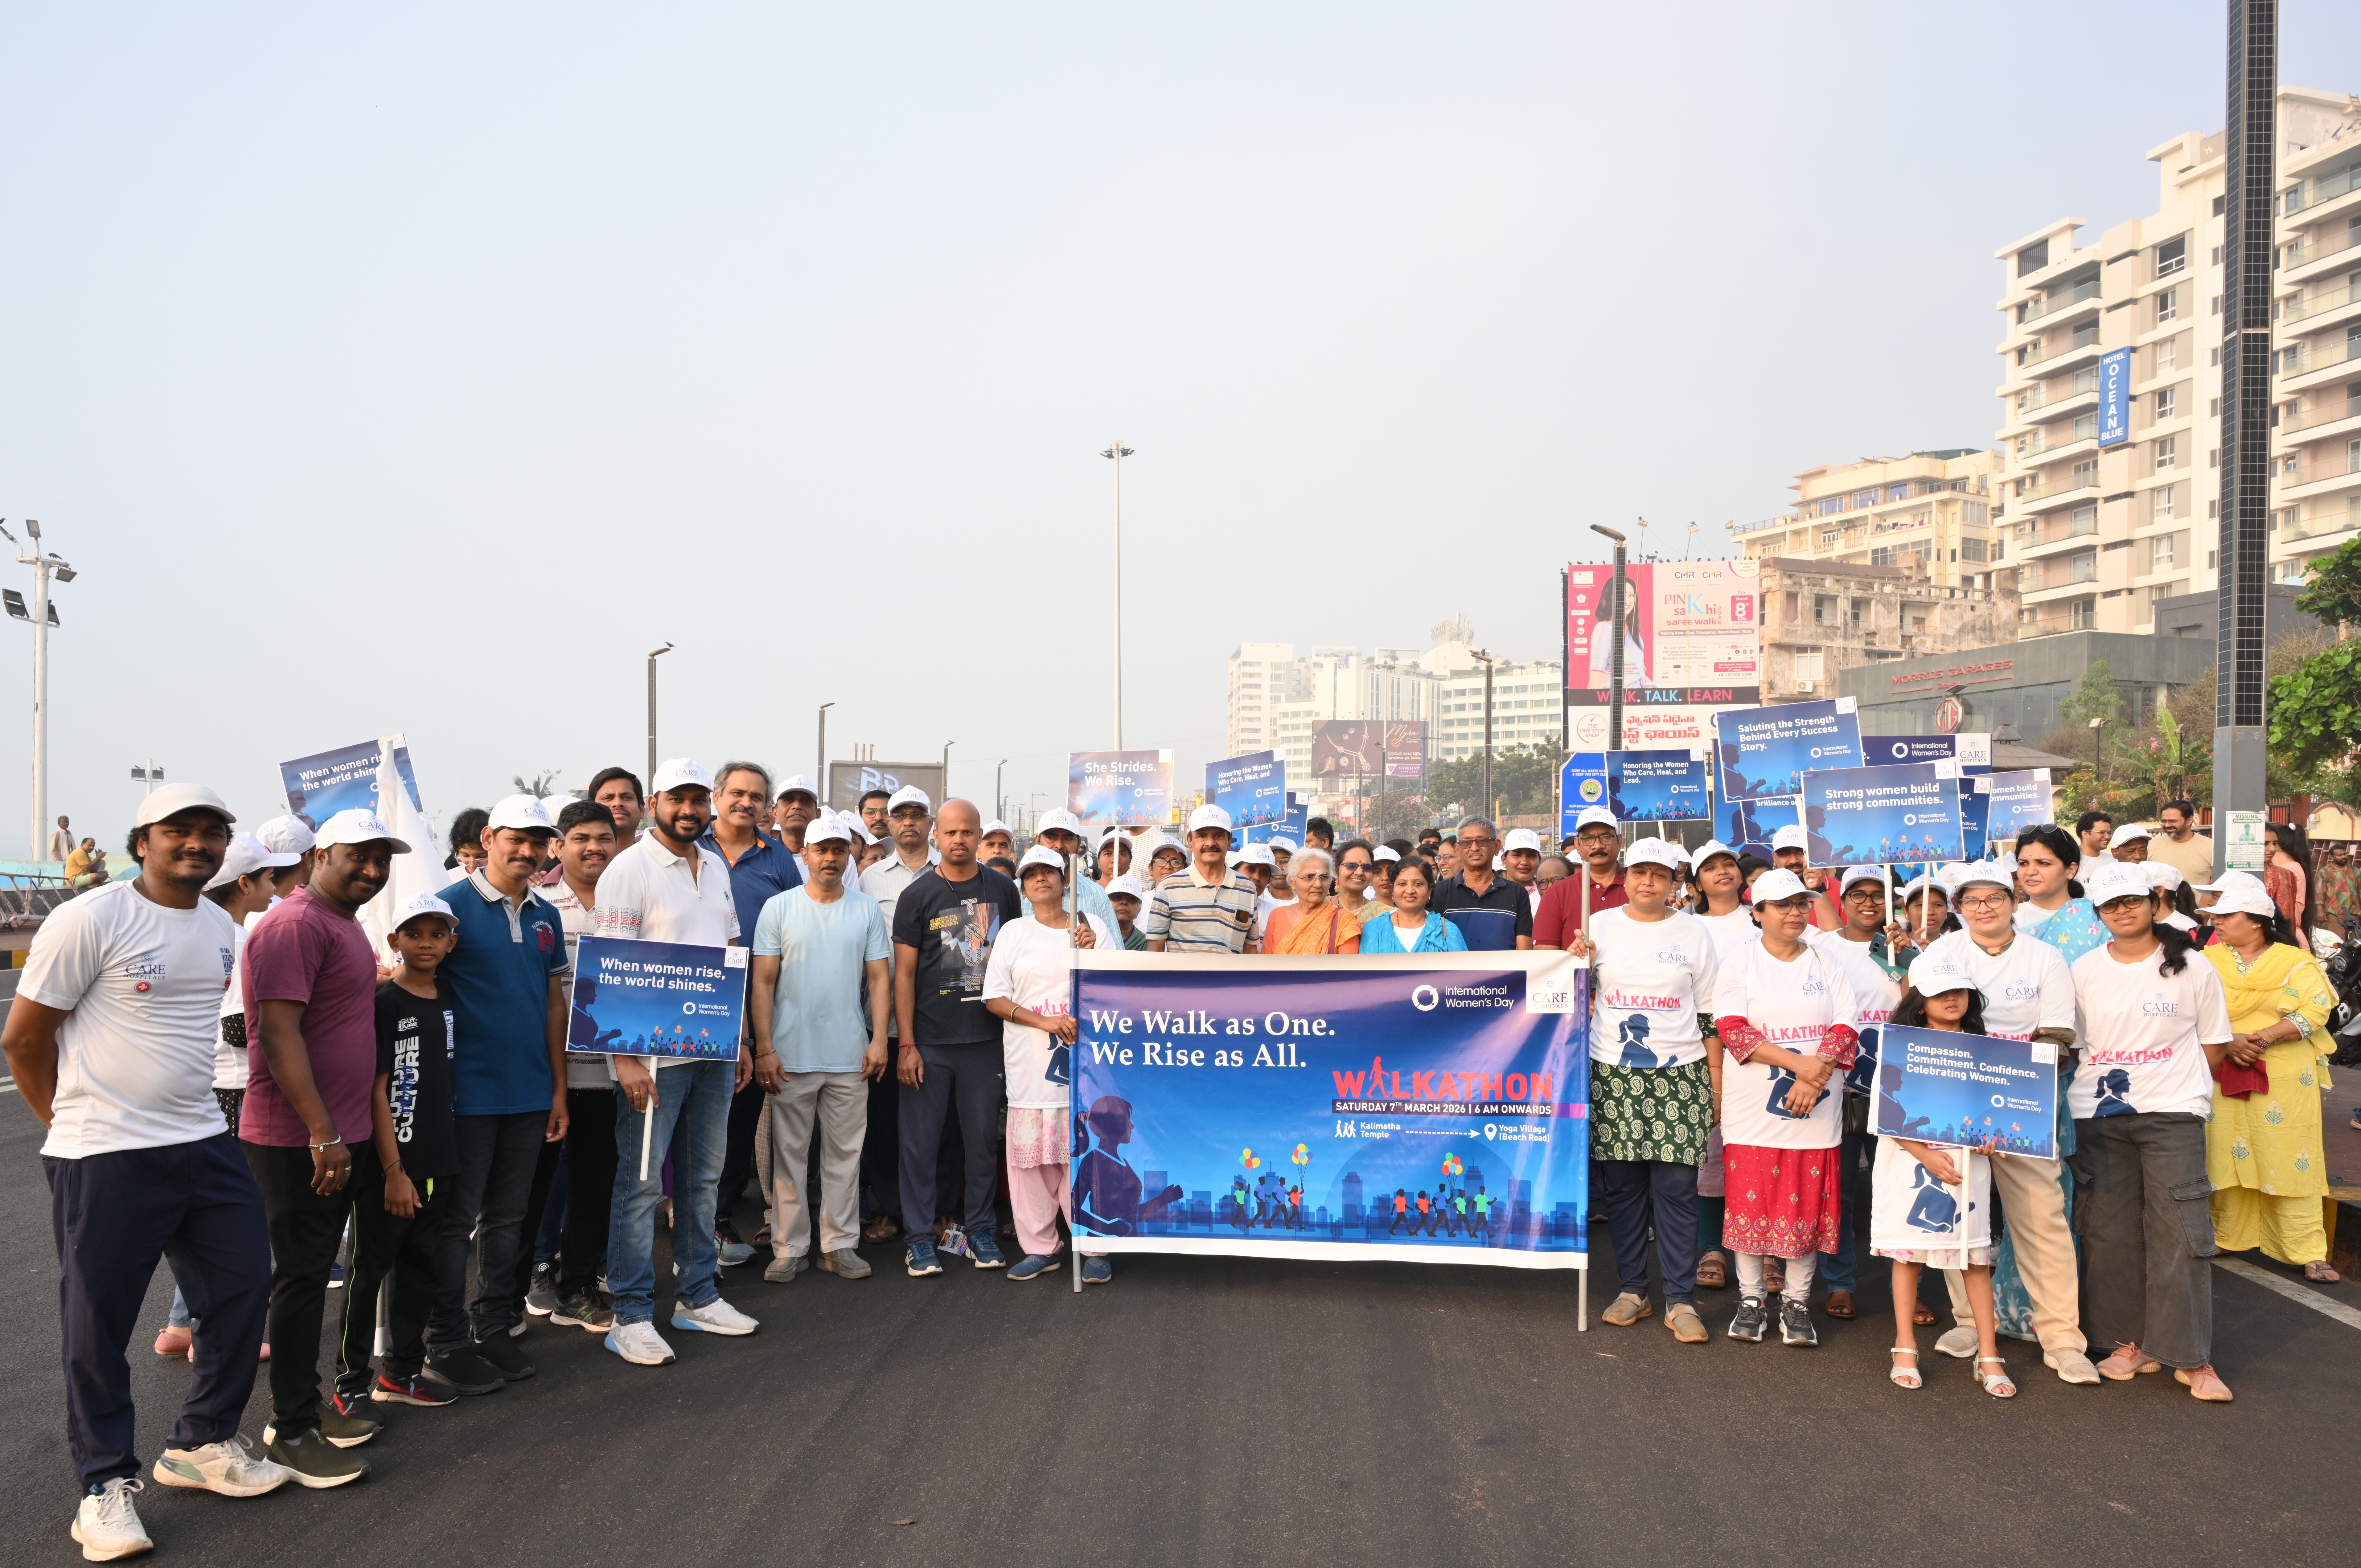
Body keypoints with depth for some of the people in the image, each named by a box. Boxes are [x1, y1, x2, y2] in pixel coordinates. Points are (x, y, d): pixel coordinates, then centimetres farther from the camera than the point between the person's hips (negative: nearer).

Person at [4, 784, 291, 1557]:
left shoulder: (224, 929, 8)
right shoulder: (88, 921, -12)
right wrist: (77, 1120, 4)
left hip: (204, 1143, 7)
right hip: (105, 1159, -6)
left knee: (244, 1288, 11)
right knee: (98, 1324, 4)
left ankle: (201, 1443, 30)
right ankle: (106, 1484, 20)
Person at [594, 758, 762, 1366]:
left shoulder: (716, 867, 13)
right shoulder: (629, 869, -9)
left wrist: (741, 1038, 14)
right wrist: (626, 1057, -19)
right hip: (653, 1056, -7)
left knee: (704, 1177, 14)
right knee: (641, 1182, 0)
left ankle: (698, 1297, 26)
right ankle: (631, 1315, 9)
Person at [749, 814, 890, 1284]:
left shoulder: (867, 910, 6)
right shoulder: (778, 908, 1)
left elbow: (880, 978, 6)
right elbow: (762, 982, 0)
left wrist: (879, 1039, -4)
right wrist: (764, 1048, -7)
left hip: (850, 1056, 1)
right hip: (791, 1055, -1)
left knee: (845, 1153, 7)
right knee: (789, 1153, 5)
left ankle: (840, 1245, 16)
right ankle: (789, 1248, 15)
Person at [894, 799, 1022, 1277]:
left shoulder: (1003, 890, 5)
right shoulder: (918, 896, -1)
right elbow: (904, 974, -2)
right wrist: (906, 1044, -7)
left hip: (986, 1038, 2)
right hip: (929, 1040, -2)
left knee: (983, 1139, 9)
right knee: (920, 1141, 2)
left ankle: (980, 1232, 21)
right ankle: (920, 1238, 13)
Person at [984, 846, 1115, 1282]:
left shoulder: (1093, 927, 8)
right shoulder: (1013, 933, 8)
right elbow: (995, 999, 2)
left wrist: (1093, 953, -12)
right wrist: (1046, 1022, -11)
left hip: (1085, 1061, -1)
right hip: (1030, 1065, 1)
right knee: (1031, 1155, 3)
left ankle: (1094, 1248, 7)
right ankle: (1040, 1247, 15)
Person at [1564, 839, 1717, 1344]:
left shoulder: (1694, 932, 6)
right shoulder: (1601, 925, 7)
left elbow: (1710, 1011, 8)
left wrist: (1717, 1076, 4)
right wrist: (1577, 963, -6)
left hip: (1679, 1075, -1)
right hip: (1613, 1074, 1)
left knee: (1677, 1188, -4)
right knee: (1621, 1186, 5)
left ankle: (1681, 1301, 4)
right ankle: (1632, 1290, 17)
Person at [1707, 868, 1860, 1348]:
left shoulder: (1826, 964, 9)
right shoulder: (1738, 964, 1)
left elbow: (1846, 1028, 1)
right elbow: (1732, 1030, -11)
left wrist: (1817, 1075, -15)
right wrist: (1798, 1062, -19)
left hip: (1814, 1109, 2)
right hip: (1753, 1109, -2)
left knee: (1808, 1205, 4)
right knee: (1750, 1201, 2)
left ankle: (1797, 1302, 15)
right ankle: (1750, 1299, 15)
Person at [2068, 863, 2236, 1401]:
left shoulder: (2194, 970, 0)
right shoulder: (2083, 971, 5)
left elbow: (2215, 1044, 6)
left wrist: (2168, 1083, 0)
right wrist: (2107, 1080, 0)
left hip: (2172, 1114, -2)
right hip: (2098, 1115, 2)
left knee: (2180, 1232, -6)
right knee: (2109, 1231, 4)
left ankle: (2192, 1357, 1)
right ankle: (2131, 1342, 17)